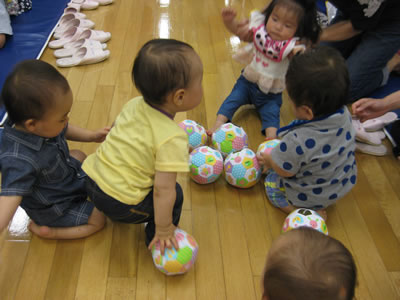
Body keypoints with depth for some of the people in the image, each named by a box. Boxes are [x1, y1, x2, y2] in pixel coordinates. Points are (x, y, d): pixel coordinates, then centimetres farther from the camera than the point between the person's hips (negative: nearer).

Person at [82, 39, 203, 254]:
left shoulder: (134, 104, -3)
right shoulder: (173, 139, -24)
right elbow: (163, 189, -25)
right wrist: (163, 228, -12)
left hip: (91, 174, 7)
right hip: (118, 202, -7)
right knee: (174, 195, 5)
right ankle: (155, 241, 20)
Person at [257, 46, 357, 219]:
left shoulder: (297, 141, -41)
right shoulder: (344, 115, -21)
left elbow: (285, 171, -22)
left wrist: (268, 160, -1)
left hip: (313, 195, -7)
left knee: (271, 181, 17)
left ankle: (312, 213, 4)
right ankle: (315, 209, 20)